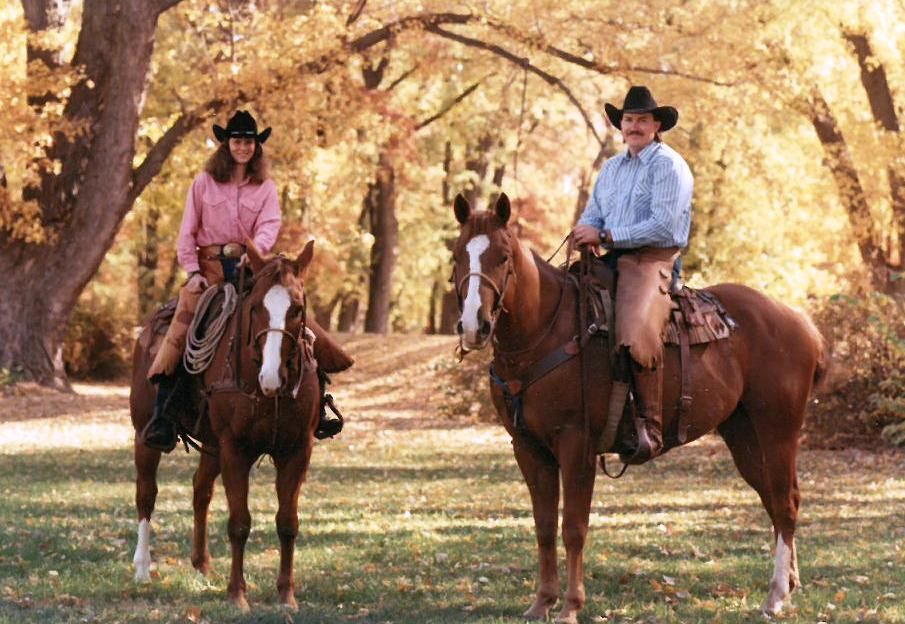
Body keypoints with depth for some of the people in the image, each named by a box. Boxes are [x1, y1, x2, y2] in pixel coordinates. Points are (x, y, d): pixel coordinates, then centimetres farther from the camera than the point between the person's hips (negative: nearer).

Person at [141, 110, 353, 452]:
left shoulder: (265, 188, 11)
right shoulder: (204, 183, 8)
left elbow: (270, 225, -6)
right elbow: (187, 233, 6)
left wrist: (255, 250, -27)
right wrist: (192, 272, -7)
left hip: (250, 266, 2)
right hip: (210, 269, -2)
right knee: (182, 328, -24)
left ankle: (318, 407, -3)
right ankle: (162, 417, -27)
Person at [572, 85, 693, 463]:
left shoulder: (669, 166, -4)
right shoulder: (612, 168, 21)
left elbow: (662, 225, -15)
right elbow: (593, 216, 22)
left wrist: (605, 236, -15)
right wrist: (585, 234, -4)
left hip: (653, 260, -9)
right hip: (613, 261, 9)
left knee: (636, 333, -33)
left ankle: (650, 428, -30)